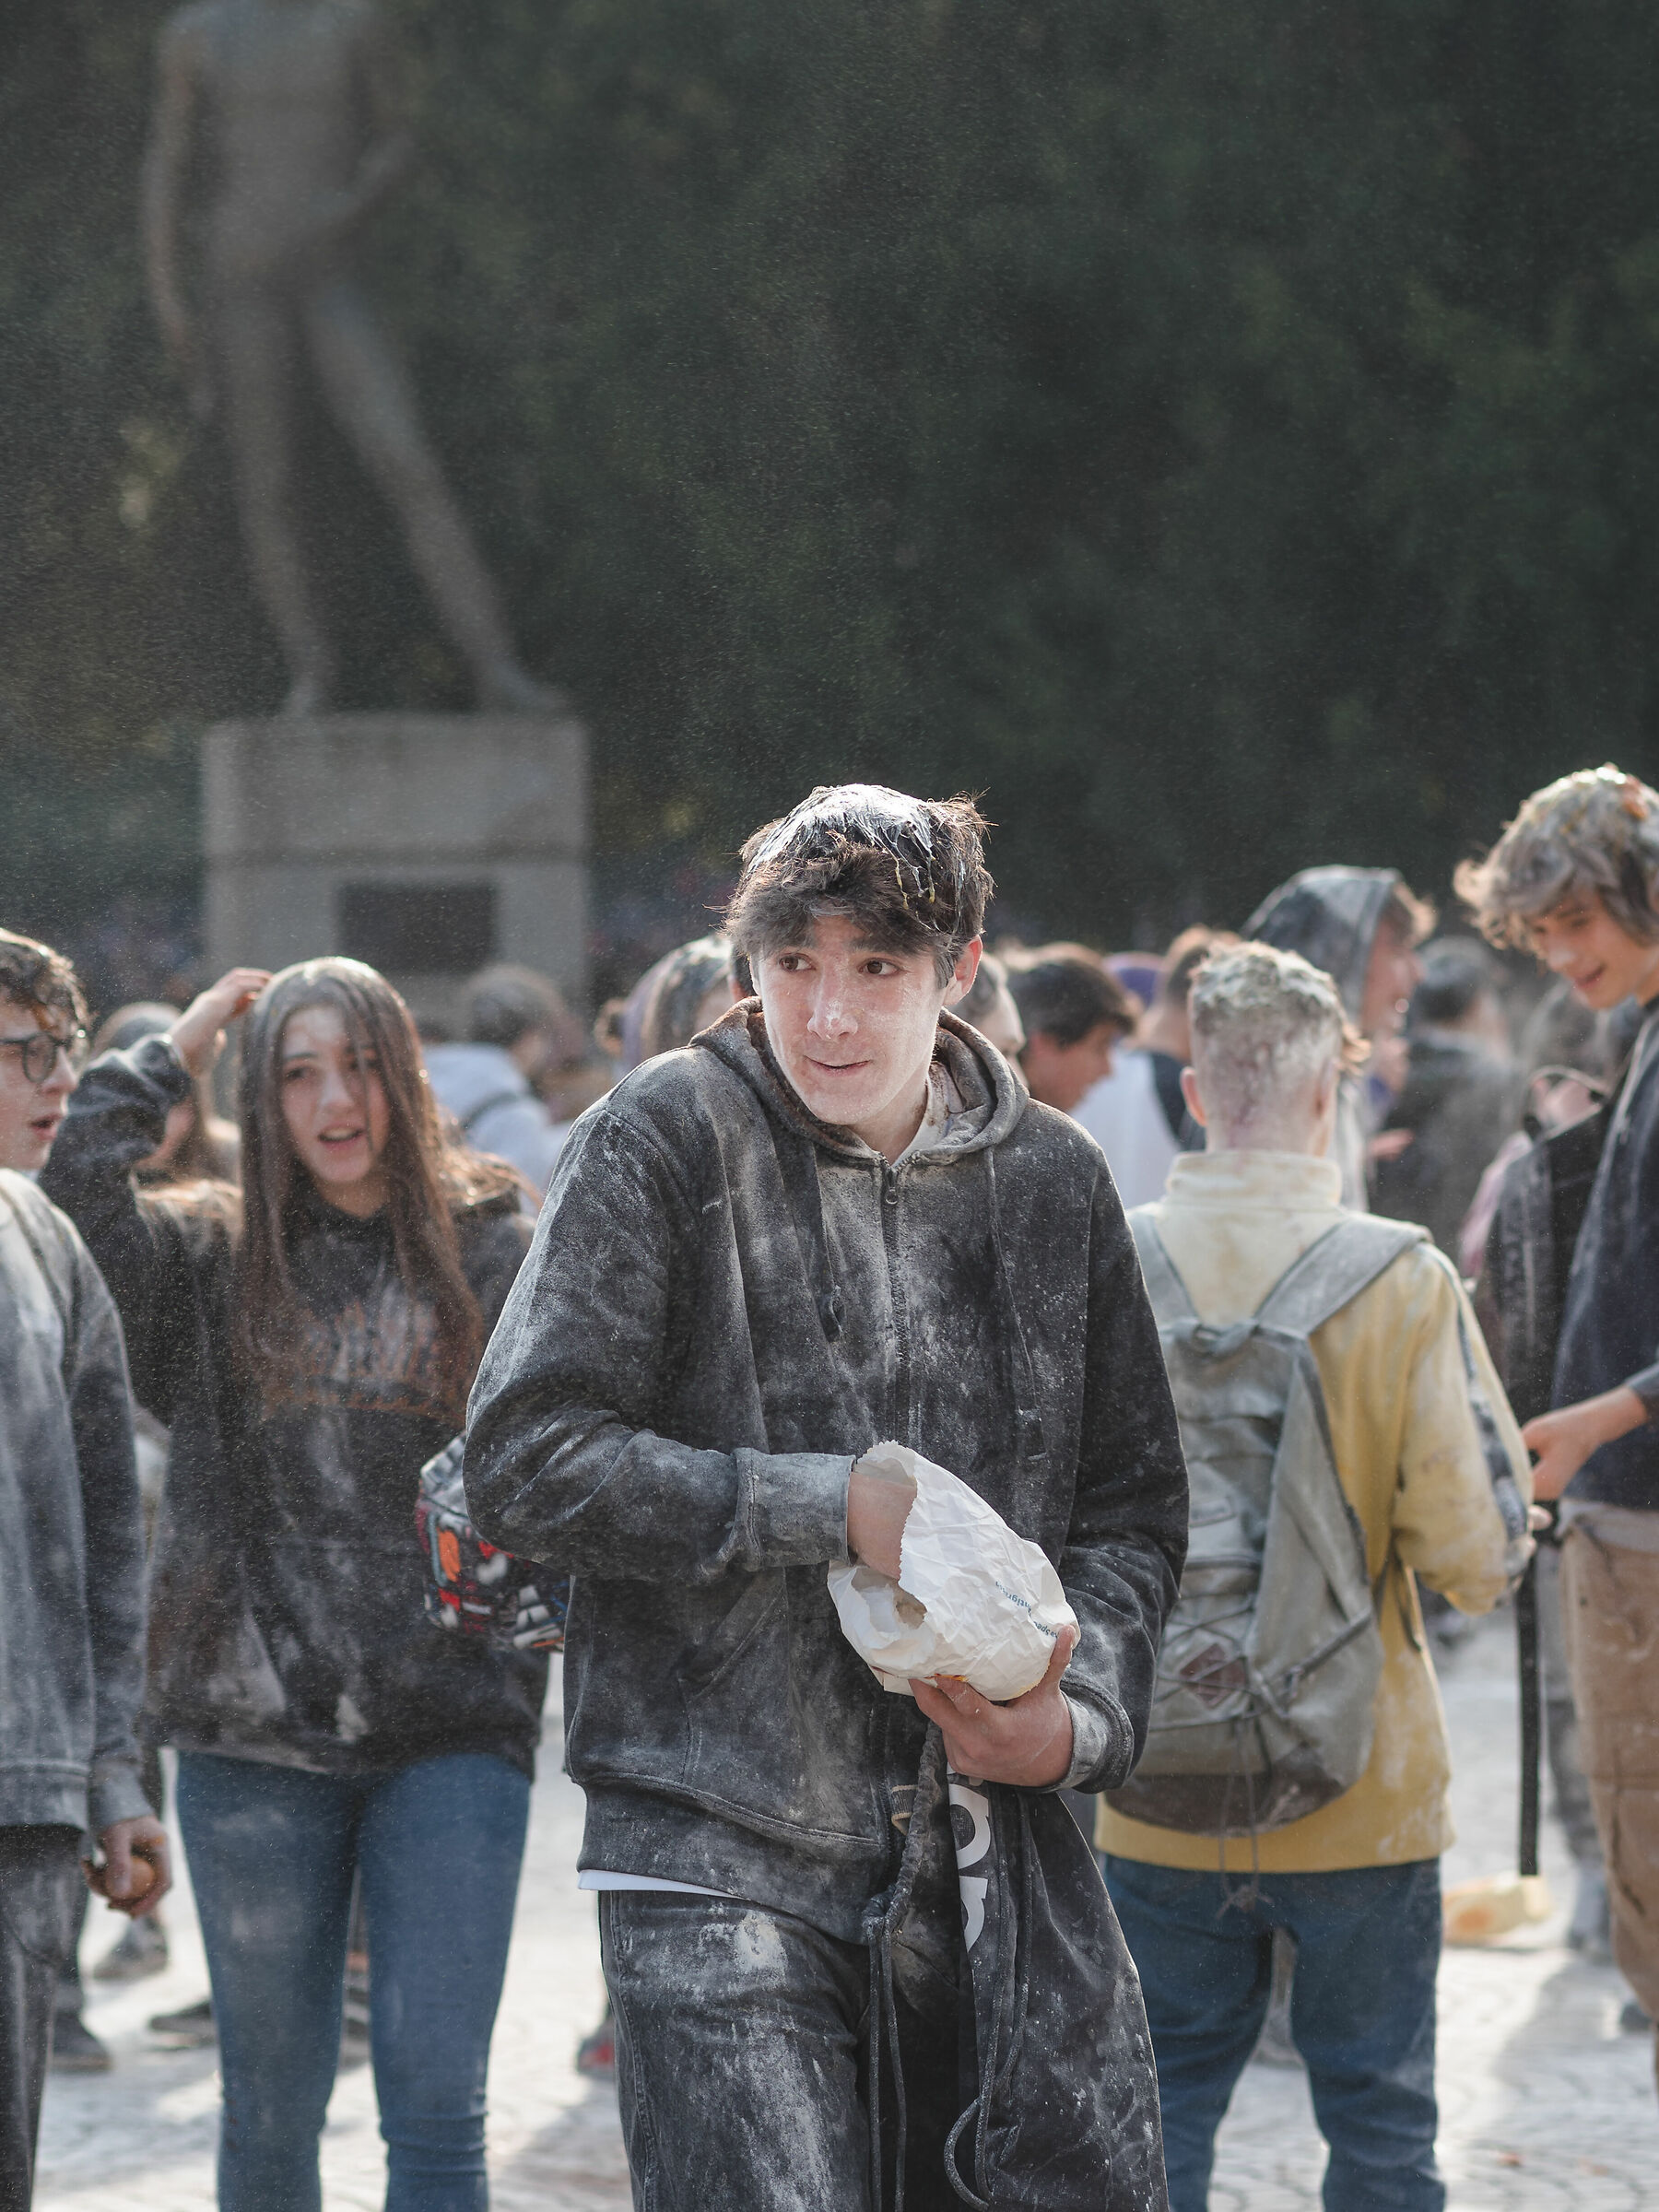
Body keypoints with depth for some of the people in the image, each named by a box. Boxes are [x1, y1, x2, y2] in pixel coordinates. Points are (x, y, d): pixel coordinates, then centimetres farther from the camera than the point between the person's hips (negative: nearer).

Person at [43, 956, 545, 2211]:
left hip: (453, 1729, -1)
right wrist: (173, 1057, -1)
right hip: (257, 1739, 1)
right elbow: (75, 1192, -9)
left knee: (437, 2106, -5)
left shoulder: (496, 1247, 5)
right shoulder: (210, 1255, 6)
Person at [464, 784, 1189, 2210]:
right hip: (721, 1857, -4)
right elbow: (528, 1467, -10)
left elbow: (1129, 1512, 16)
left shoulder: (1051, 1181, 9)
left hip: (999, 1853, 4)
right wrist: (835, 1508, -13)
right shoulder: (667, 1142, -4)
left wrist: (1078, 1720, -3)